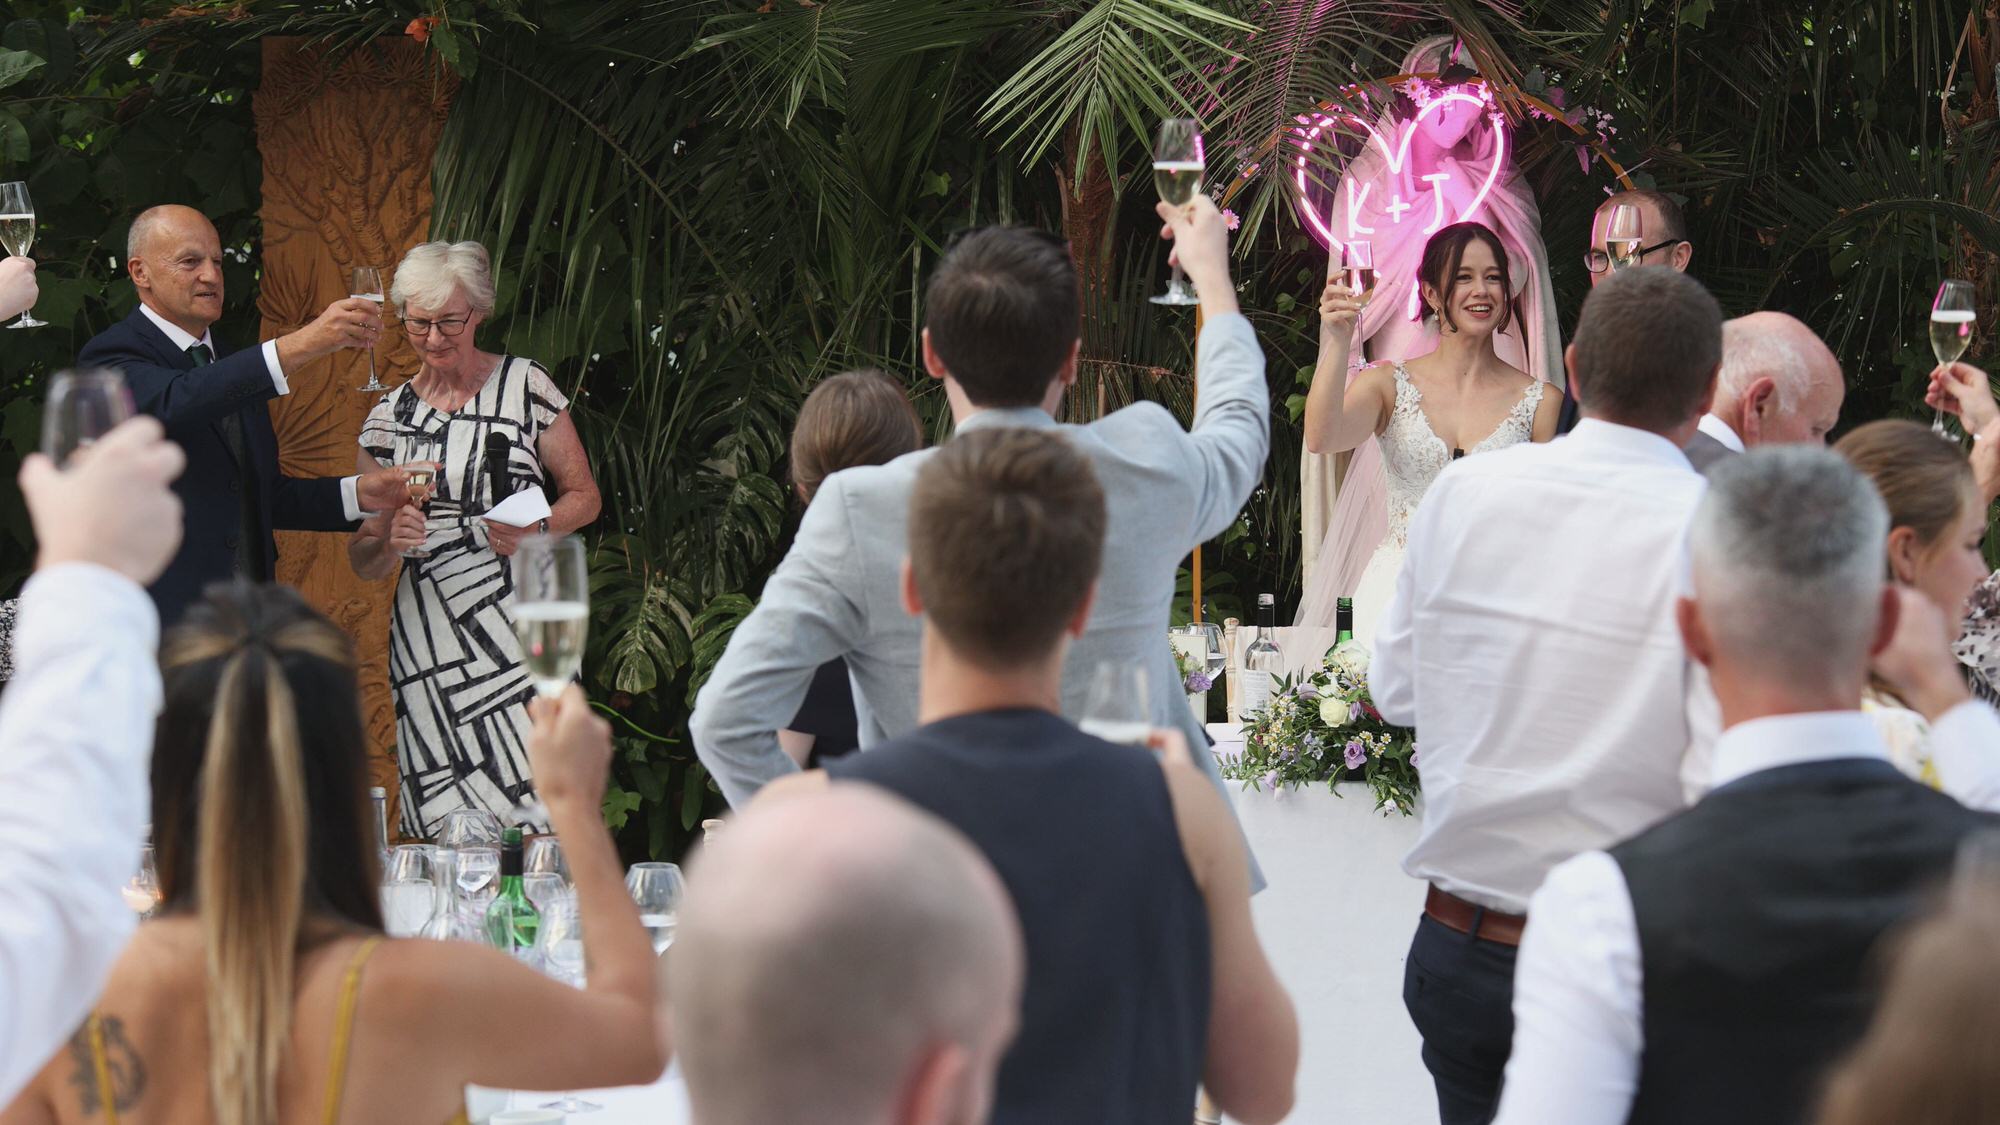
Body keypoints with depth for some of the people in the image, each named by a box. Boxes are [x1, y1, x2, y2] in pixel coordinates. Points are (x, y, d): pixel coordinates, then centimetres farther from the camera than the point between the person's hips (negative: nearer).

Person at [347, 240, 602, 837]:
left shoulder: (526, 385, 4)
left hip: (518, 626, -2)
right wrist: (390, 541, -10)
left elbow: (584, 496, 9)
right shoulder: (389, 415, 11)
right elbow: (363, 559, 13)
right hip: (428, 639, 2)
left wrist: (536, 530, -11)